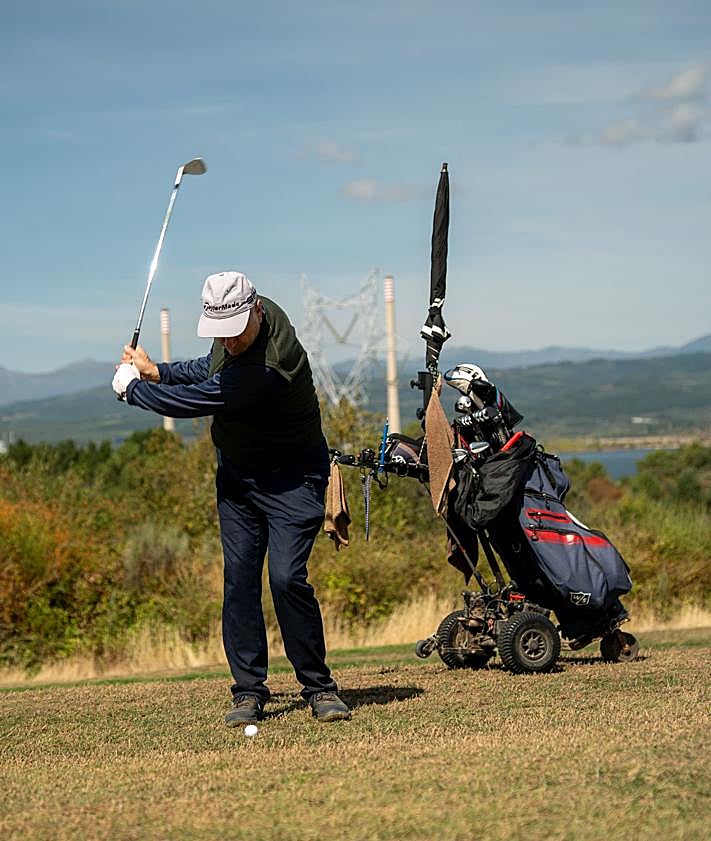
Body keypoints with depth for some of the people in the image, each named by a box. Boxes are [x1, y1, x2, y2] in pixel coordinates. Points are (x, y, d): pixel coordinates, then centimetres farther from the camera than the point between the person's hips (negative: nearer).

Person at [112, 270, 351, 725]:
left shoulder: (269, 370, -34)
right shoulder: (233, 338, -7)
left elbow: (195, 401, -26)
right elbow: (212, 369, 17)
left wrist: (132, 386, -10)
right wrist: (157, 371, 5)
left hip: (290, 478, -8)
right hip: (237, 473, 8)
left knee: (287, 578, -17)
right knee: (239, 580, 1)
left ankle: (319, 687, -3)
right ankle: (249, 691, 6)